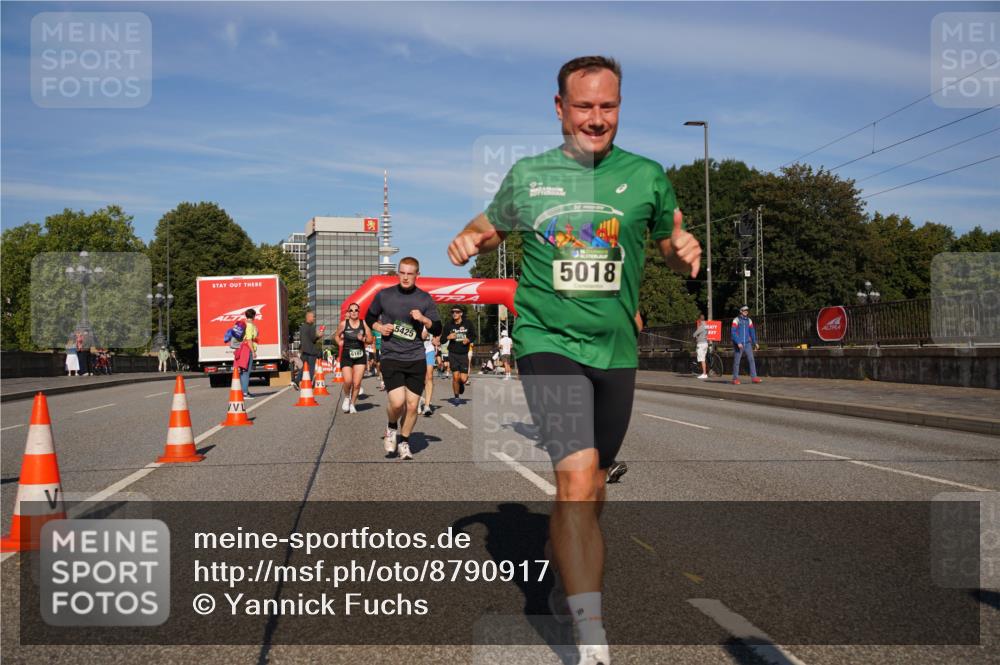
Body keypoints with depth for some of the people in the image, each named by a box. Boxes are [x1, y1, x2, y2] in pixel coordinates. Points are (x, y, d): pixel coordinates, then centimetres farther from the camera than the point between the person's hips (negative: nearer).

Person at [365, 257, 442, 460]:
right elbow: (369, 317, 18)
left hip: (416, 359, 2)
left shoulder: (425, 299, 4)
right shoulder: (384, 295, 3)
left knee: (412, 404, 2)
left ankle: (403, 441, 24)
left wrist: (424, 319, -14)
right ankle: (391, 427, 16)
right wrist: (379, 327, -3)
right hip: (391, 357, -1)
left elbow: (437, 330, 5)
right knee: (397, 402, -16)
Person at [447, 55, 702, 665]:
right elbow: (490, 227, 19)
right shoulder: (528, 175, 4)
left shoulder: (646, 175, 6)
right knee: (576, 476, -20)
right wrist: (469, 241, -4)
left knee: (591, 488, 15)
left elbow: (676, 246, 14)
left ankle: (567, 586, 42)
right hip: (549, 341, -3)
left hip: (617, 350, 3)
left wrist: (686, 250, -9)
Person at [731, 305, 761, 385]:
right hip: (738, 344, -4)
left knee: (751, 360, -7)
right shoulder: (736, 320, -5)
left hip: (747, 344, 4)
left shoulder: (749, 320, 10)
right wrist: (738, 343, -20)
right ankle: (735, 379, 7)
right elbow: (733, 332, -12)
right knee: (736, 362, 0)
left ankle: (754, 377, -9)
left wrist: (755, 343, 12)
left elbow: (752, 332, 16)